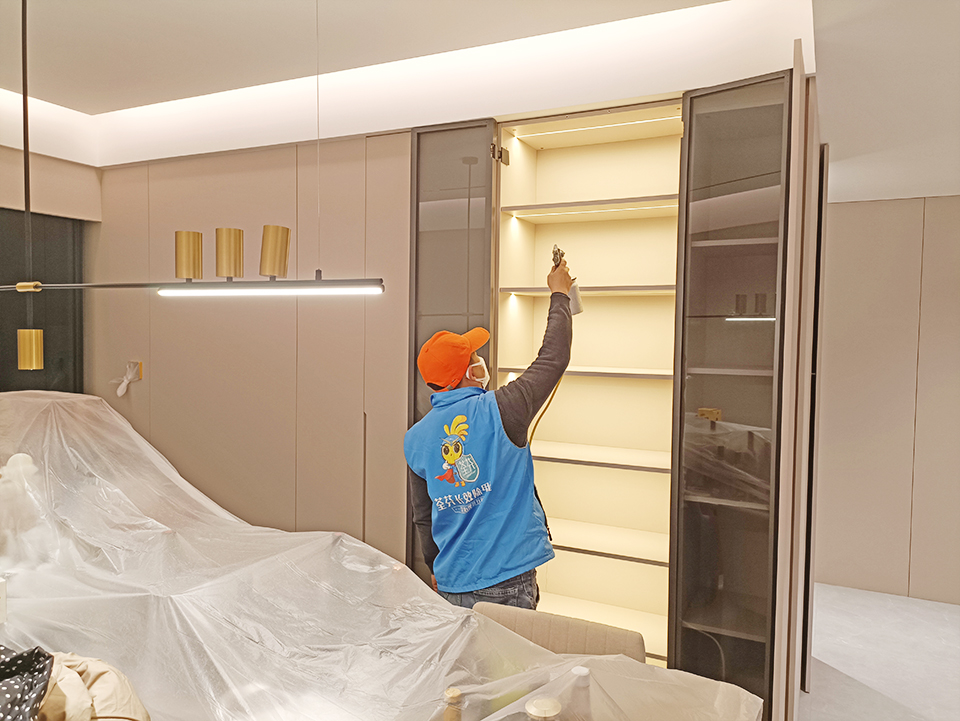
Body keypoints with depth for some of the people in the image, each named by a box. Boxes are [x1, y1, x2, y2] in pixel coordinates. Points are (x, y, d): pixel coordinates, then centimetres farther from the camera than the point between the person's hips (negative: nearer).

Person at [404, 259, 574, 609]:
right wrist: (559, 294, 10)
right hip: (509, 581, -5)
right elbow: (553, 358, -4)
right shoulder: (499, 411, -16)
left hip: (452, 584, 5)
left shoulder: (414, 439, 1)